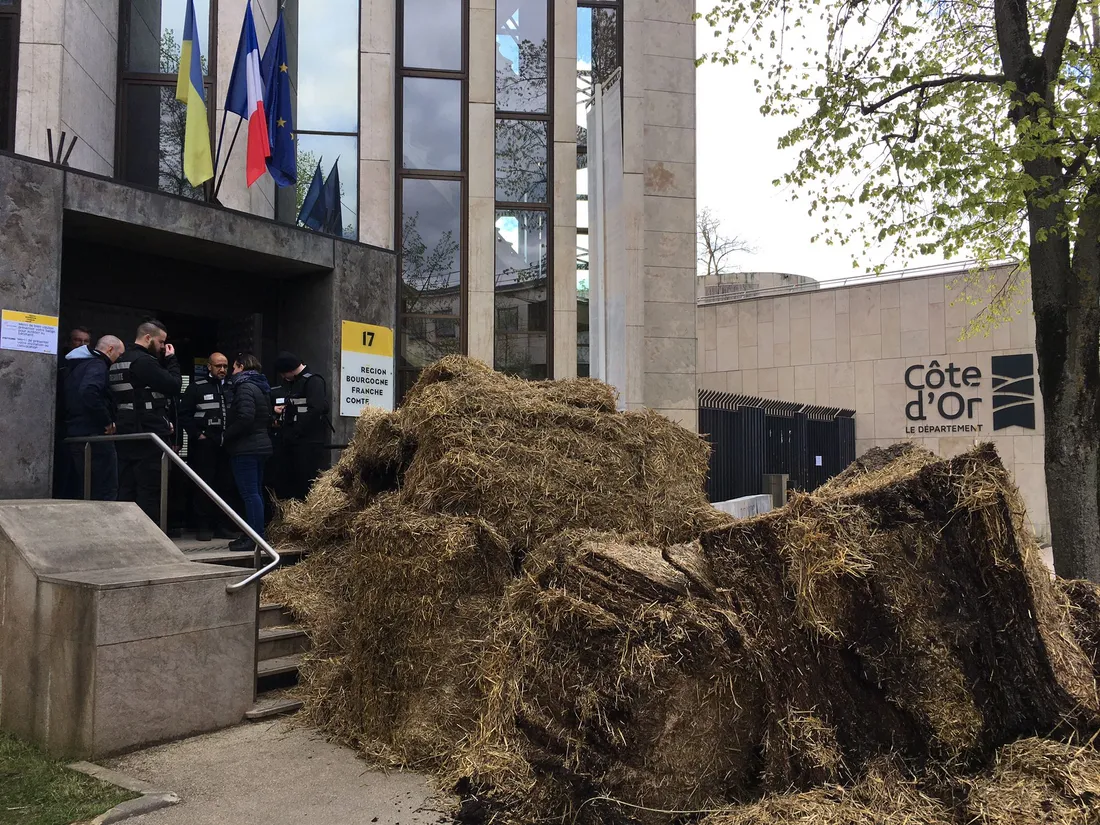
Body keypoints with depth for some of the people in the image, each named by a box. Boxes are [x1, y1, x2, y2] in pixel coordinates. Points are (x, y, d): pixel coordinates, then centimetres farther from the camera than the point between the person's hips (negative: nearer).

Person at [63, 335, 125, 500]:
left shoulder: (75, 366, 19)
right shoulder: (97, 365, -11)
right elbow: (89, 393, -29)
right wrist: (107, 421, -20)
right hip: (94, 437, -9)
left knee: (84, 492, 14)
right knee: (106, 492, -7)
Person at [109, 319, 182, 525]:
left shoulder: (120, 362, 18)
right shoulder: (143, 361, -14)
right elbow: (174, 386, -15)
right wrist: (171, 359, -1)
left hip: (126, 434, 9)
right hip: (149, 435, -9)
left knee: (126, 489, 10)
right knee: (150, 490, -6)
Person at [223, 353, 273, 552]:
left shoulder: (245, 387, -11)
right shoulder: (259, 388, 17)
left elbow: (245, 418, -23)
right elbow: (268, 418, 18)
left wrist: (227, 435, -12)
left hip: (246, 448, -10)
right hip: (261, 445, 10)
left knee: (249, 493, -9)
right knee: (255, 492, 13)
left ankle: (256, 537, -9)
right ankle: (255, 534, 18)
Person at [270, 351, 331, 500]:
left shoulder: (314, 381, -7)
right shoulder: (288, 384, 20)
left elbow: (315, 411, -19)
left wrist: (294, 432, -16)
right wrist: (276, 410, 6)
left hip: (309, 444, -9)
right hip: (289, 443, 9)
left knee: (311, 488, -9)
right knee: (286, 487, 10)